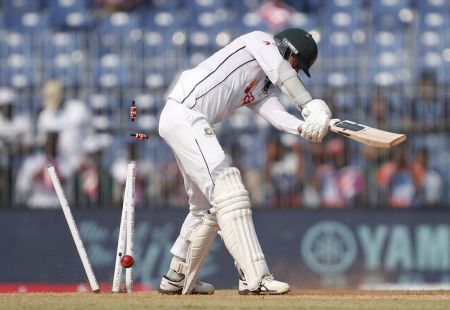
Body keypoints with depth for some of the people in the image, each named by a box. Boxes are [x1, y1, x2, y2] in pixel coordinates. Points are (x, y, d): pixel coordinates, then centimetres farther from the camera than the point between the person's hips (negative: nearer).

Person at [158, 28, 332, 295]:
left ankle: (176, 279, 31)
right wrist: (311, 106, -27)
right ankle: (254, 278, -27)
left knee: (207, 206, 18)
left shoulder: (265, 88, 21)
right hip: (183, 113, -10)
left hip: (195, 125, 10)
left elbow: (277, 115, 1)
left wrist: (305, 128, -19)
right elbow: (281, 71, -19)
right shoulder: (260, 41, 0)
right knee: (229, 192, -19)